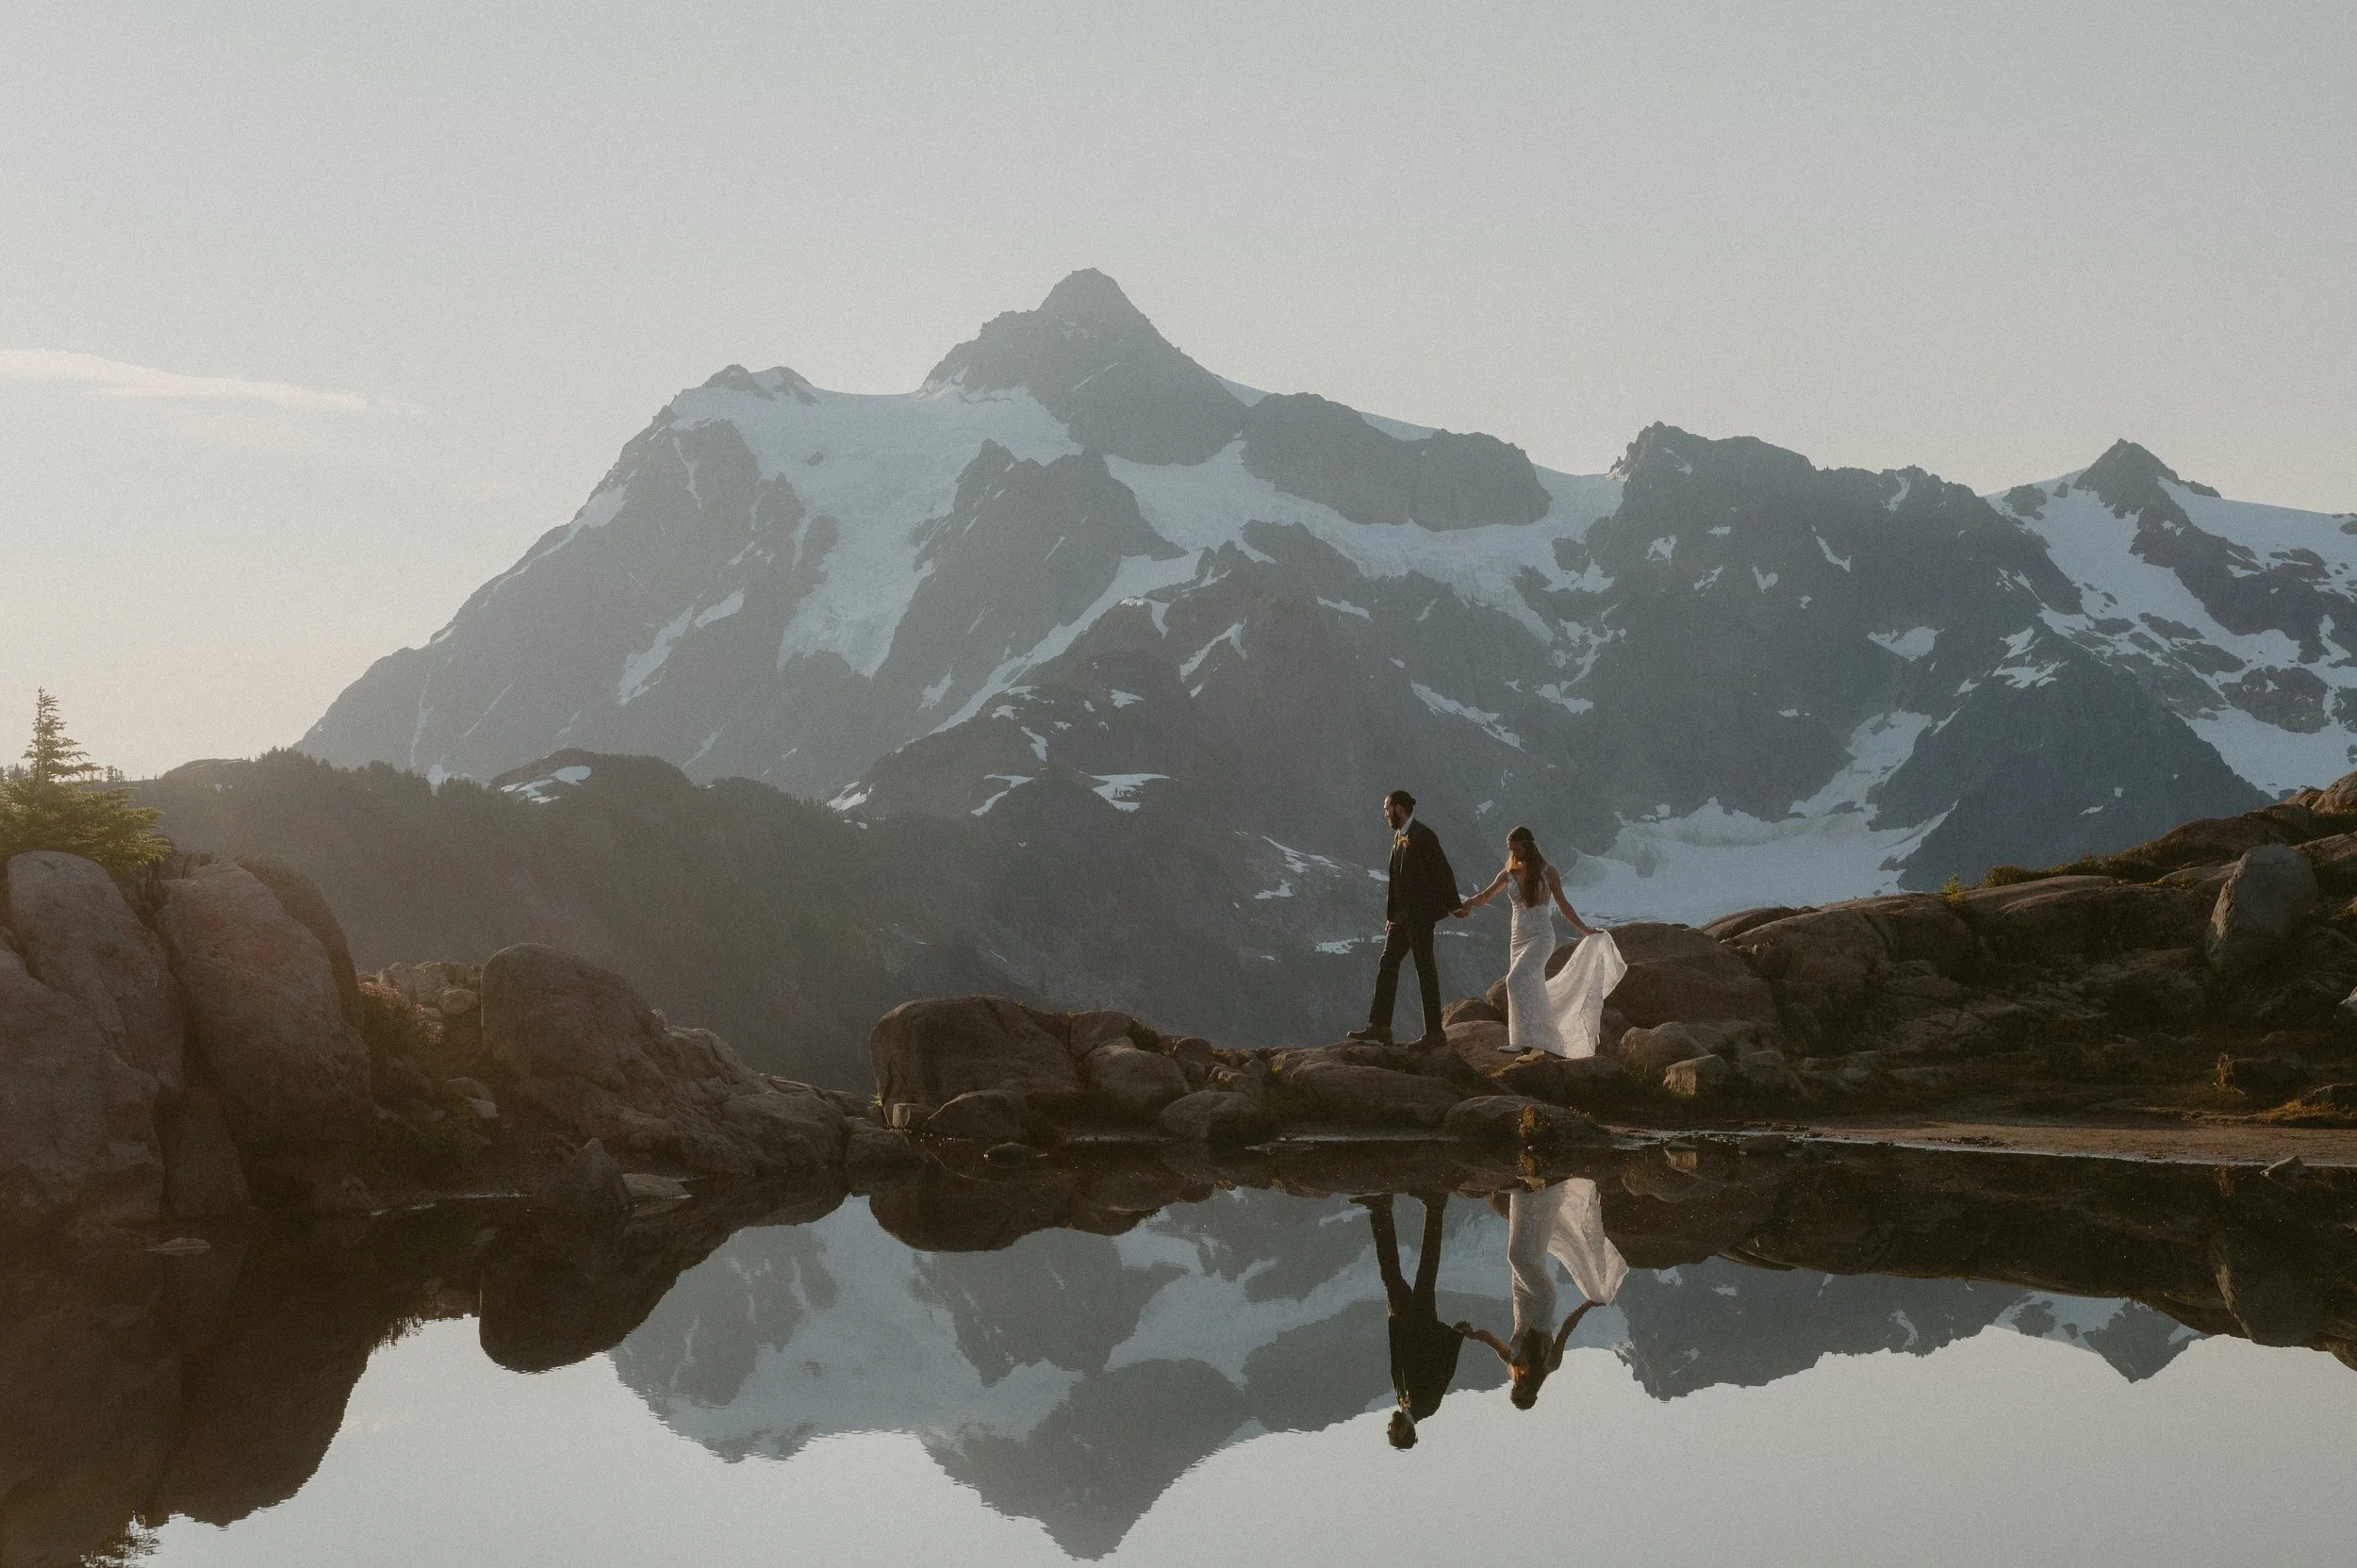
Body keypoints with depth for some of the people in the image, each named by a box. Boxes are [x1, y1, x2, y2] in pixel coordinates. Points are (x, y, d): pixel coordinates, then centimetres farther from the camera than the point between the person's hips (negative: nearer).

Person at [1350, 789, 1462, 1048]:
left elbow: (1443, 871, -14)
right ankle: (1379, 1027, 8)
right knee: (1387, 965, 6)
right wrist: (1390, 915, 19)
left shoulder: (1423, 836, -13)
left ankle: (1434, 1033, 2)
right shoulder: (1399, 837, 14)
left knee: (1425, 969, -4)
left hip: (1421, 914, -9)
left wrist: (1454, 906, -15)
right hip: (1403, 916, 9)